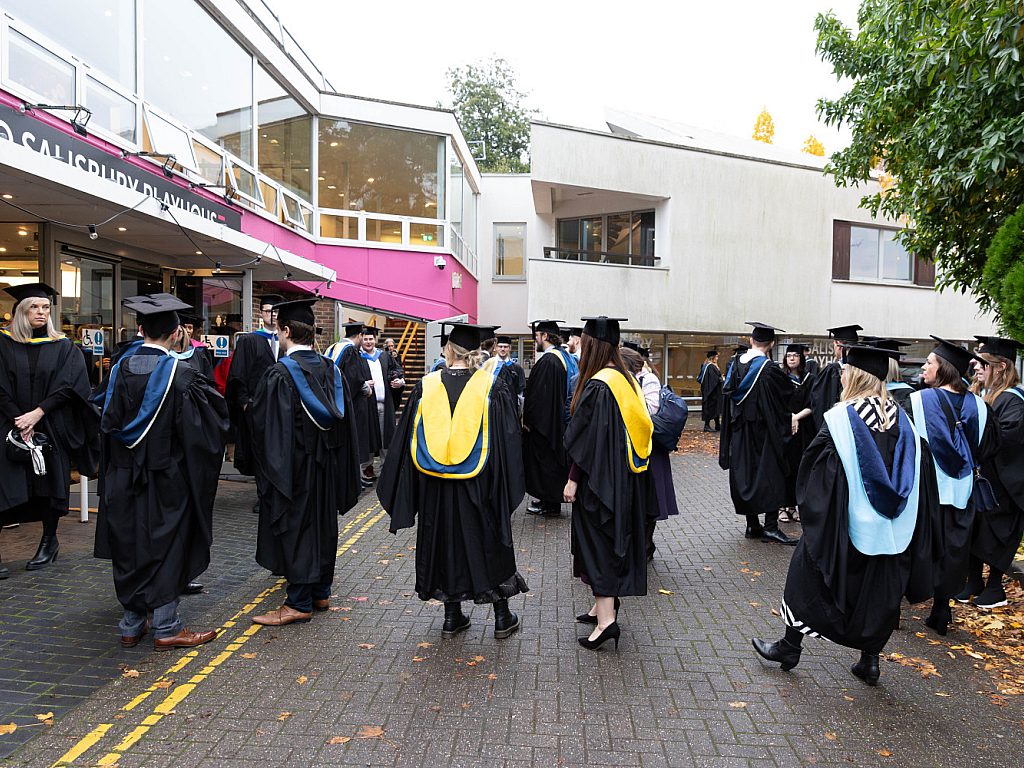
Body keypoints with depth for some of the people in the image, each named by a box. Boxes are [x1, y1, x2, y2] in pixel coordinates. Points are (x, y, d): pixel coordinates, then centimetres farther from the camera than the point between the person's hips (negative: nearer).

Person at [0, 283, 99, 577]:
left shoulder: (63, 347, 4)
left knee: (49, 484, 7)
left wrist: (37, 413, -15)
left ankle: (49, 541, 23)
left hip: (51, 428, 1)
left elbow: (67, 386, -5)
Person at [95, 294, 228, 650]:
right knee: (166, 545, 5)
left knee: (131, 545, 14)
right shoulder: (181, 373, -17)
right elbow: (207, 421, -12)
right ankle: (166, 627, 12)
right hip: (167, 478, -5)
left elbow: (109, 421, 7)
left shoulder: (121, 368, -1)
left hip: (125, 477, 5)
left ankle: (132, 624, 24)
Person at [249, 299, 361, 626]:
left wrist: (271, 470, -3)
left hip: (293, 466, -7)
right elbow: (346, 419, 9)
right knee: (322, 523, 15)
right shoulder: (331, 370, 3)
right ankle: (320, 592, 26)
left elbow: (266, 427, -16)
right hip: (326, 466, 7)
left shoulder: (280, 373, -17)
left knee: (294, 528, 1)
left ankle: (299, 602, 7)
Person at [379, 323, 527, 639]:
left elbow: (407, 439, 2)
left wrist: (404, 491, 11)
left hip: (435, 489, 1)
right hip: (479, 485, -1)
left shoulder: (425, 386, -3)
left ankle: (452, 616, 24)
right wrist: (507, 486, 5)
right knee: (488, 545, 13)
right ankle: (502, 617, 23)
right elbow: (507, 440, -5)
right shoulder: (492, 386, -7)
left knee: (445, 543, 15)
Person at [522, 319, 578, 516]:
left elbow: (537, 394, -22)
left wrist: (528, 420, -14)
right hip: (560, 419, 10)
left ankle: (549, 503, 8)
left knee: (544, 459, 1)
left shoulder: (547, 360, -20)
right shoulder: (566, 356, 9)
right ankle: (553, 500, 25)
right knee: (555, 458, 16)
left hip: (544, 420, -9)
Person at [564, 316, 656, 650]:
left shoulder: (598, 385, -19)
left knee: (596, 543, -3)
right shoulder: (626, 380, 8)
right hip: (624, 479, 9)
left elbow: (587, 438, -21)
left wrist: (573, 479, -14)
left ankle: (606, 619, -4)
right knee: (612, 540, 17)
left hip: (599, 480, -9)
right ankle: (604, 604, 29)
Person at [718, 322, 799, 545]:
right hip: (764, 433, -5)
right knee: (770, 475, 3)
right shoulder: (770, 370, -16)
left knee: (745, 475, 10)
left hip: (739, 433, 6)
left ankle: (752, 525, 16)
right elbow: (788, 395, -4)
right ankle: (770, 526, 0)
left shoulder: (736, 364, 2)